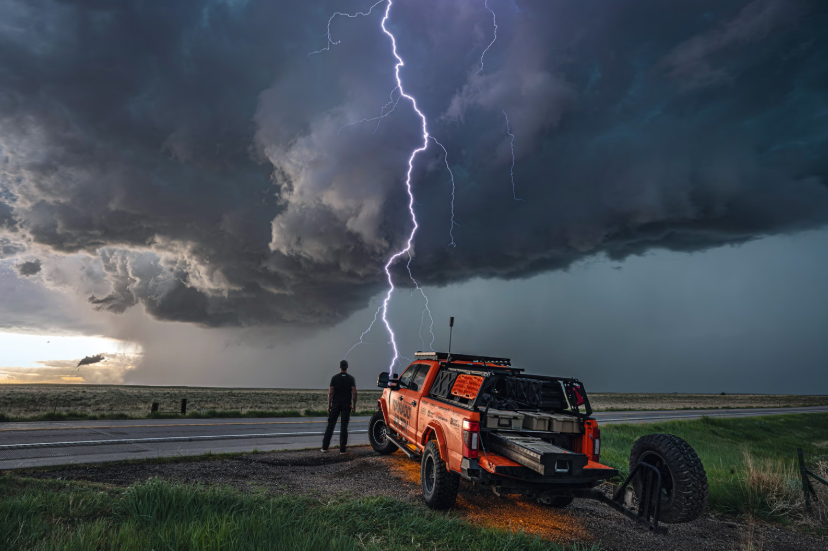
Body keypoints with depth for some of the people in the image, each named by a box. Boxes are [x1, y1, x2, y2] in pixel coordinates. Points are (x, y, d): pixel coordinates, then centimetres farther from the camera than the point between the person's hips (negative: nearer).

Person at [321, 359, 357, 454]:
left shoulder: (334, 378, 0)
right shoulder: (351, 379, 0)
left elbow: (330, 393, -3)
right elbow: (354, 393, -6)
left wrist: (329, 405, 3)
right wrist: (354, 405, 2)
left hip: (335, 404, 0)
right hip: (347, 405, 0)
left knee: (330, 425, 8)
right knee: (344, 427, 2)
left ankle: (325, 447, 9)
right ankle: (342, 449, 1)